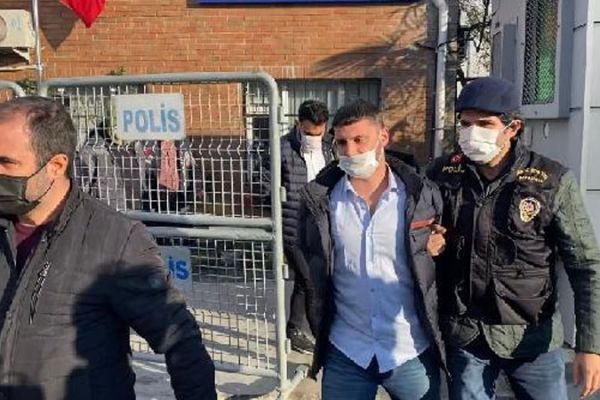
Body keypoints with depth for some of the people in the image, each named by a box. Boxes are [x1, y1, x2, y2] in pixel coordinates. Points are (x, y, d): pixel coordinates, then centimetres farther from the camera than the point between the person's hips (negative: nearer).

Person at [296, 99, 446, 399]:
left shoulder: (422, 195, -7)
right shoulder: (320, 199, -5)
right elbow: (307, 270, 3)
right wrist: (300, 325, 1)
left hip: (412, 353, 0)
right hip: (345, 353, 1)